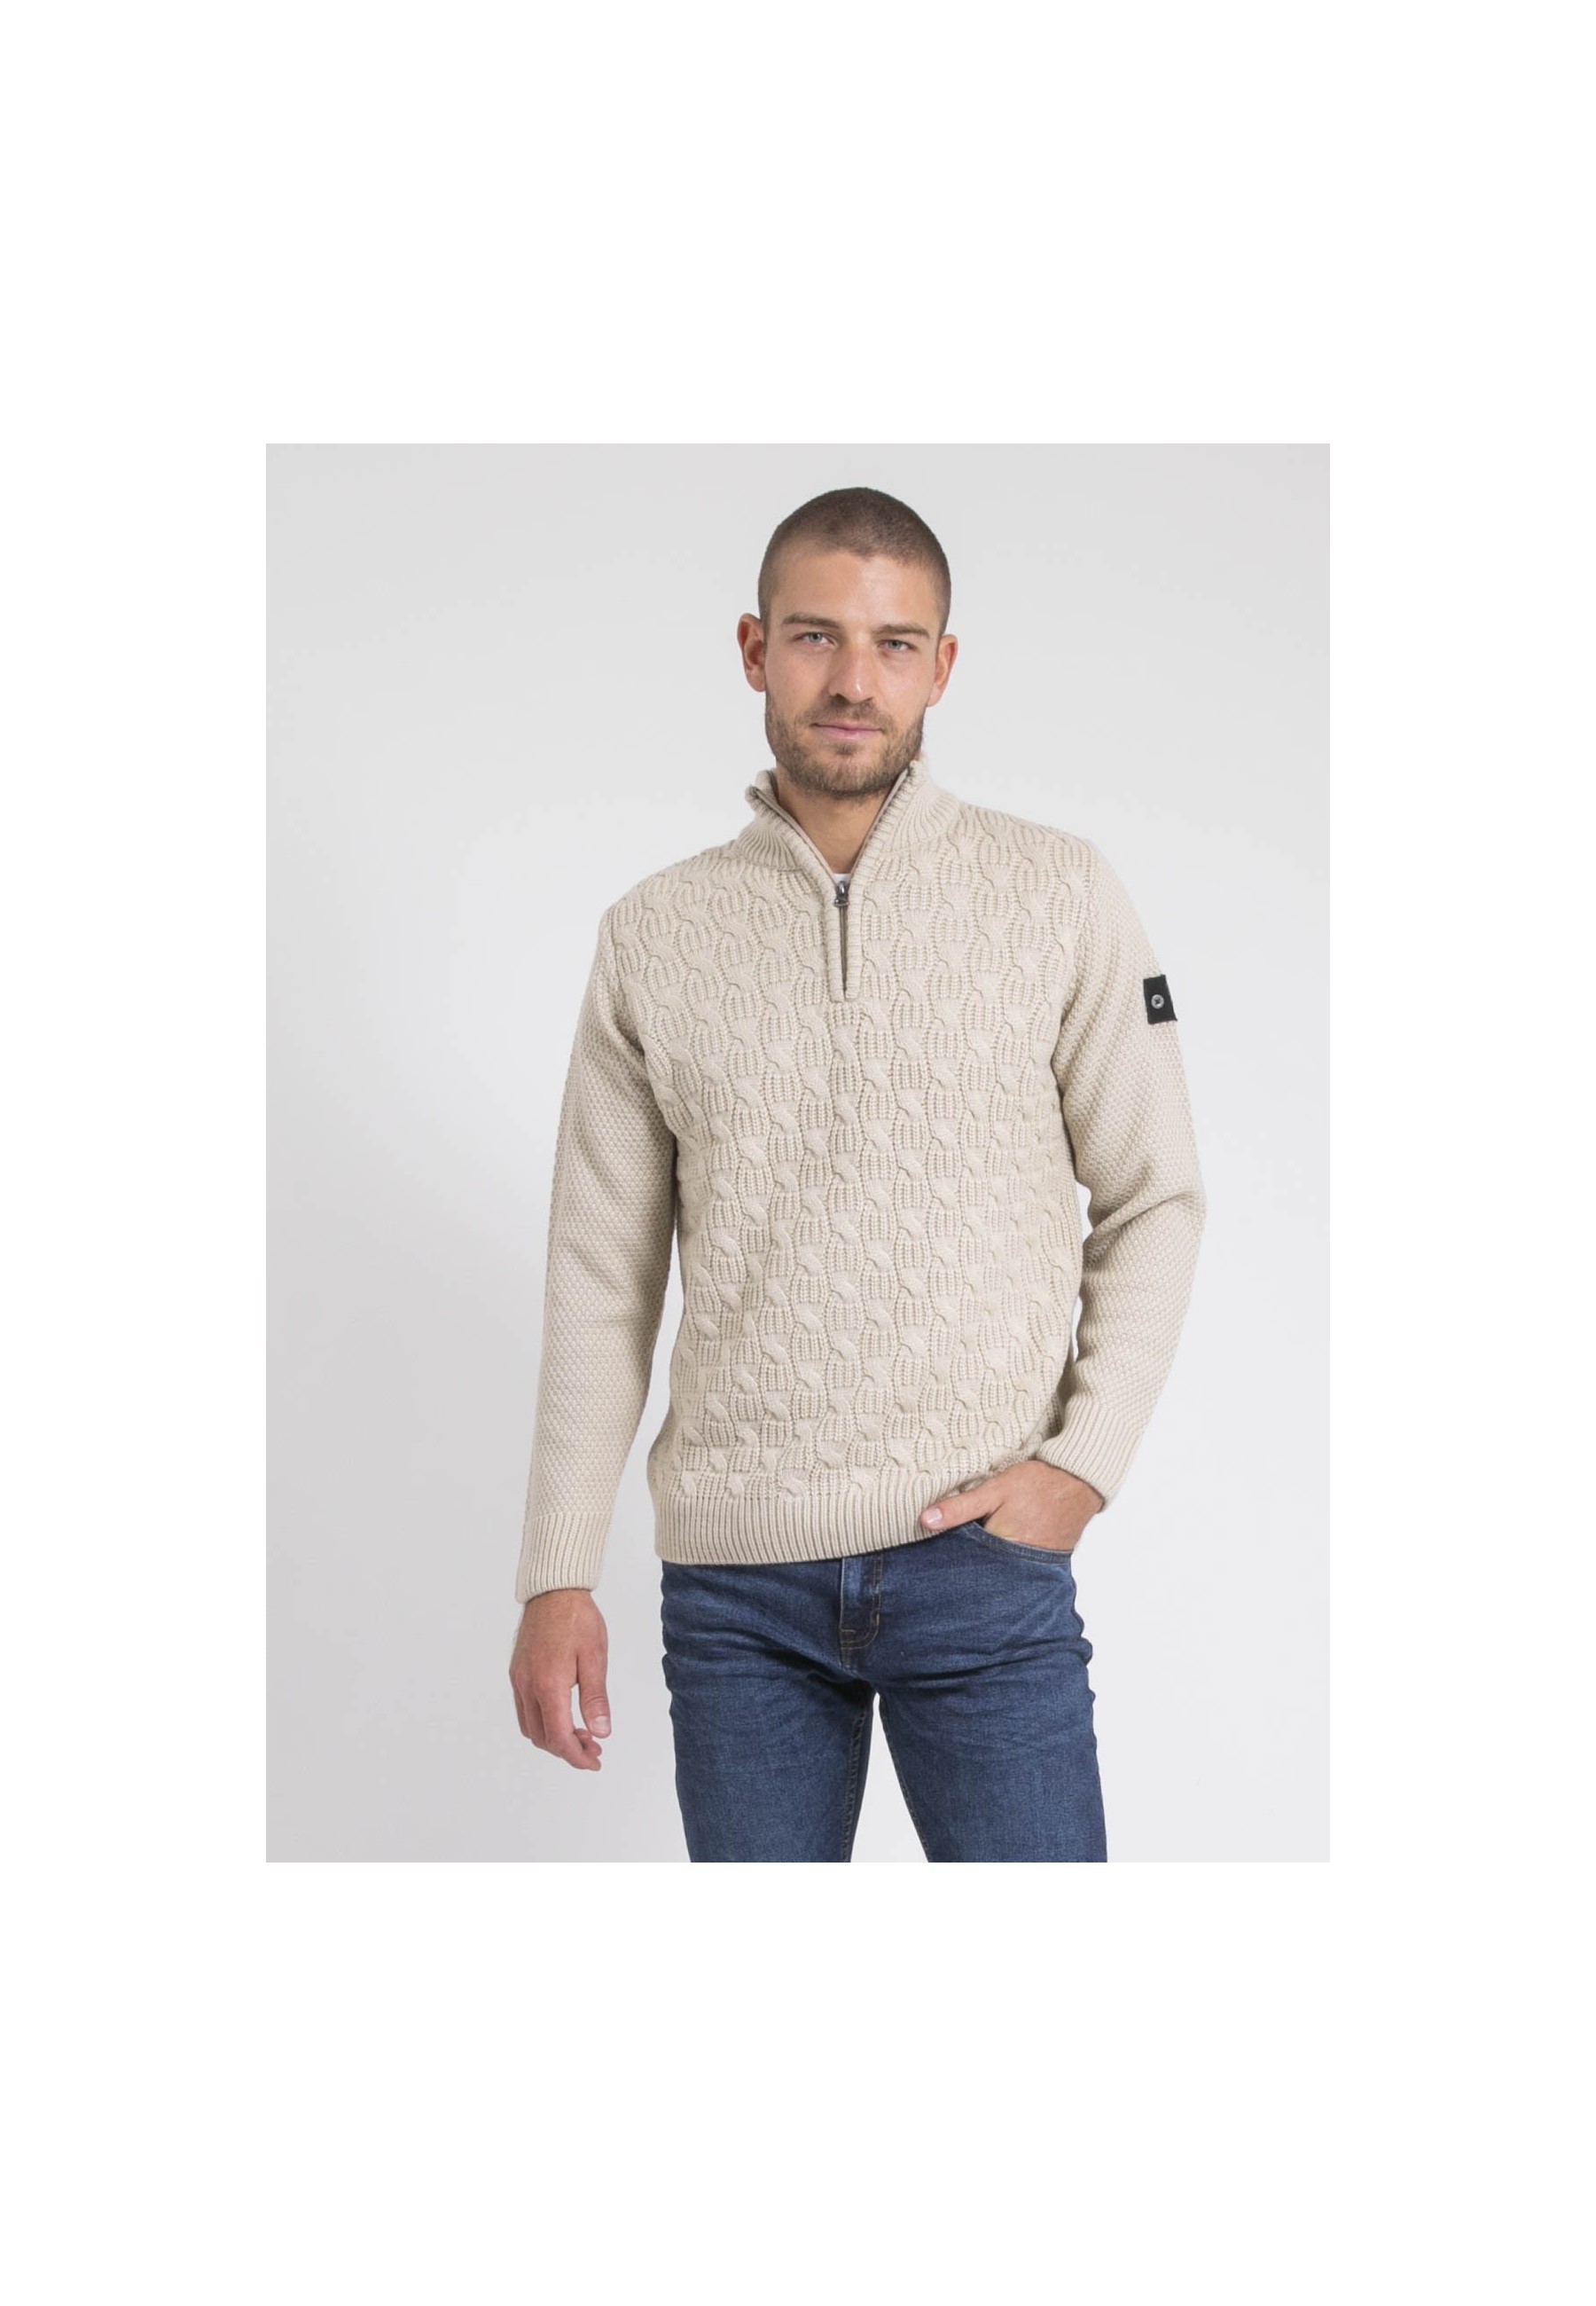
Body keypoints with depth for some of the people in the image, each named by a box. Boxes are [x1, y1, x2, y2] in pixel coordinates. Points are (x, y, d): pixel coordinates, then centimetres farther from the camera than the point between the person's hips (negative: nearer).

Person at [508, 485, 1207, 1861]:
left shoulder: (1060, 895, 2)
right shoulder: (654, 936, 6)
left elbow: (1156, 1199, 5)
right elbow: (602, 1277, 8)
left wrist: (1084, 1463, -6)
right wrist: (559, 1576, 5)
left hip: (983, 1556, -1)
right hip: (733, 1574, 2)